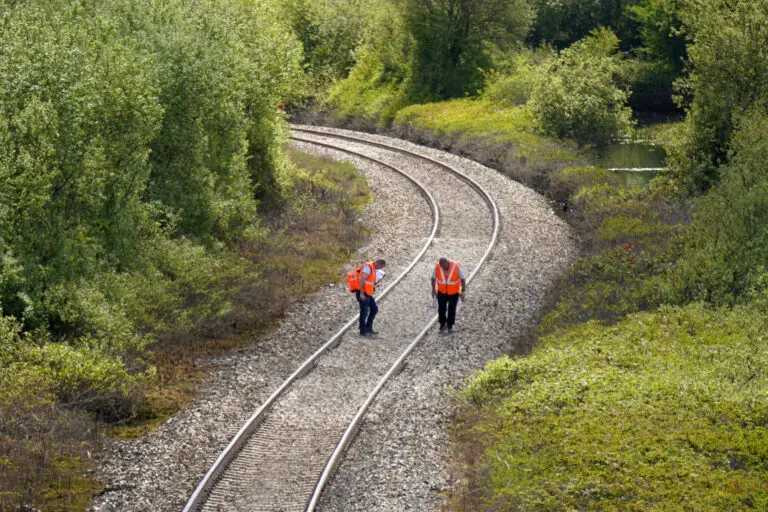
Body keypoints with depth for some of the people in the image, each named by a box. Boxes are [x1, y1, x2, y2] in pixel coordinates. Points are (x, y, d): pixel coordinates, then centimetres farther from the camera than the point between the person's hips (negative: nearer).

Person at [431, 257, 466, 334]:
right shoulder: (437, 267, -22)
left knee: (452, 310, 7)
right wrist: (433, 289, 3)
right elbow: (433, 277, -4)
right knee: (441, 309, 2)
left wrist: (463, 291, -18)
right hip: (442, 291, 1)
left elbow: (463, 279, -16)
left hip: (454, 292, -1)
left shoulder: (456, 267, -26)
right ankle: (443, 325, 24)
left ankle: (450, 326, 26)